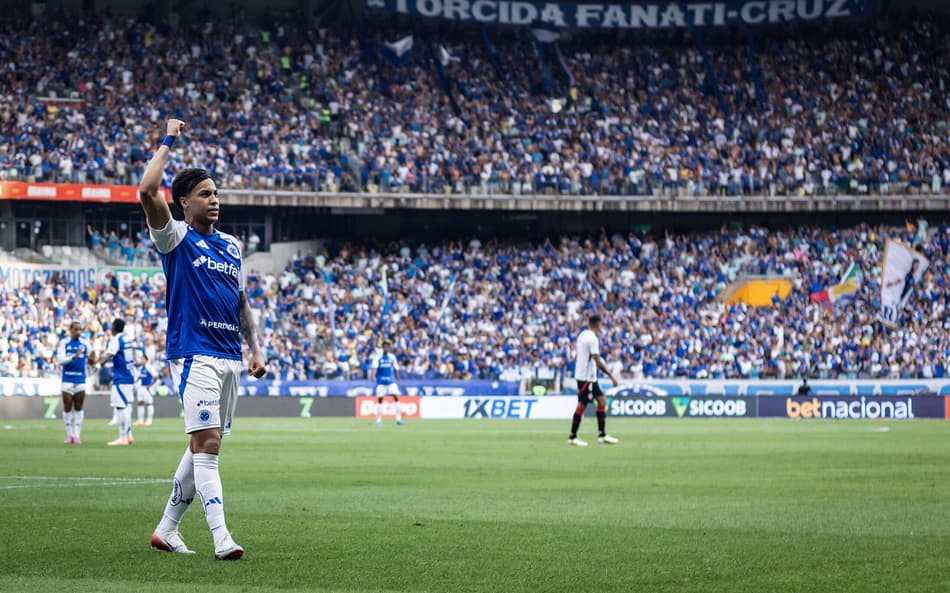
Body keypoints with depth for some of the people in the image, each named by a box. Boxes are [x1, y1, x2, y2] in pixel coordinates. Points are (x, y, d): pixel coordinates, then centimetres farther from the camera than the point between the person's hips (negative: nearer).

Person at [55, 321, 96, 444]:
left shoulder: (85, 343, 3)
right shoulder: (64, 343, -2)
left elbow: (90, 361, 5)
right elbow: (60, 360, -12)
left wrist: (91, 360, -20)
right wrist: (74, 356, -26)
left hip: (81, 379, 1)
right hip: (67, 379, -1)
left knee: (78, 408, 4)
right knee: (67, 407, 0)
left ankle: (77, 435, 9)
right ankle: (69, 435, 9)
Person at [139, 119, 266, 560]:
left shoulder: (230, 246, 16)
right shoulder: (176, 238, -3)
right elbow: (147, 192, -19)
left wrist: (254, 348, 13)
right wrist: (167, 143, -9)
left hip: (230, 357, 7)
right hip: (195, 354, -7)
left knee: (202, 447, 11)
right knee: (206, 442, -15)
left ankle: (167, 529, 21)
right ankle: (221, 539, -19)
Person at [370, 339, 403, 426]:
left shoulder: (392, 357, 7)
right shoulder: (378, 357, -4)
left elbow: (395, 369, 15)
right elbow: (374, 367, -18)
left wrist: (397, 379, 14)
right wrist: (372, 376, -35)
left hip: (391, 381, 2)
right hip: (381, 381, -2)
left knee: (396, 396, -10)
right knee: (380, 399, -1)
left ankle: (398, 418, -7)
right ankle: (378, 419, 9)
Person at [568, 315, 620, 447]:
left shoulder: (582, 335, 12)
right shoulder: (592, 338, -17)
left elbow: (577, 358, 19)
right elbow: (597, 360, -21)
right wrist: (611, 375, -18)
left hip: (590, 377, 10)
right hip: (586, 377, -10)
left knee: (602, 401, 9)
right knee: (582, 405, -4)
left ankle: (602, 434, 8)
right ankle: (572, 437, 1)